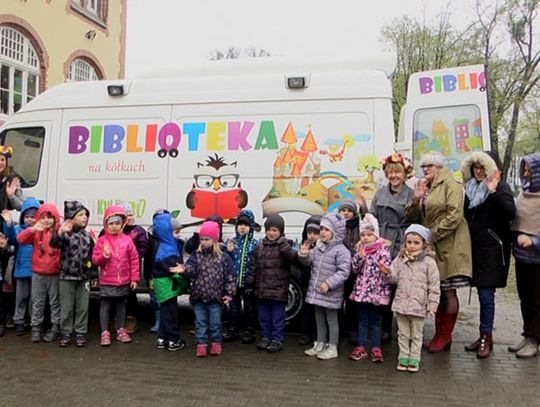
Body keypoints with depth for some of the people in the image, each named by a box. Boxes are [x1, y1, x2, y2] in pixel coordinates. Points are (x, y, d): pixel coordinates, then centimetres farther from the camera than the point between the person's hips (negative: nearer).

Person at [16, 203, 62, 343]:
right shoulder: (35, 233, 2)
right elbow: (20, 239, -14)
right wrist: (33, 229, -28)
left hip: (55, 274, -2)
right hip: (38, 274, 2)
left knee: (55, 302, 9)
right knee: (37, 303, 11)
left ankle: (55, 328, 19)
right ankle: (36, 328, 21)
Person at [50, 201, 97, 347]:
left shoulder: (88, 235, 6)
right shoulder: (66, 233, -7)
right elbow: (54, 244, -27)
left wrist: (94, 275, 11)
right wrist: (60, 232, -48)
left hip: (84, 277, 3)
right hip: (67, 276, -3)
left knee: (82, 307, 8)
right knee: (66, 307, 7)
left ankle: (80, 333, 18)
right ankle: (66, 333, 18)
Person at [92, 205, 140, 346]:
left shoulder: (127, 240, -2)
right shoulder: (102, 240, -5)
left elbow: (134, 260, 0)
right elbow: (95, 259, -4)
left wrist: (134, 278, -1)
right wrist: (104, 256, -25)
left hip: (123, 281, 2)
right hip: (106, 282, -1)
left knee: (121, 305, 13)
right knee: (105, 306, 3)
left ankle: (121, 331, 24)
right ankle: (105, 333, 11)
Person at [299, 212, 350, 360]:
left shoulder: (341, 250, -16)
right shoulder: (318, 247, 8)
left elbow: (344, 271, -21)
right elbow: (309, 262, 18)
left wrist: (329, 283, -26)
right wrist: (304, 254, -3)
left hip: (331, 294, -7)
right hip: (316, 291, 7)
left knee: (331, 320, 6)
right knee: (319, 320, 19)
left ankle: (332, 348, 17)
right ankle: (320, 344, 32)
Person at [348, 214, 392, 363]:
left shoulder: (382, 249, -8)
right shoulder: (359, 249, 7)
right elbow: (354, 269, 4)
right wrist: (360, 257, -13)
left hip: (376, 290, -4)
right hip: (361, 289, 5)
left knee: (375, 321, 6)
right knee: (362, 320, 12)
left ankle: (376, 349, 15)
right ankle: (361, 347, 19)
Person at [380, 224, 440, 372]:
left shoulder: (428, 262, -7)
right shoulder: (399, 260, 3)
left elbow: (434, 286, -6)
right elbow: (394, 278, 3)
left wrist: (432, 305, -8)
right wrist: (388, 273, -19)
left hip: (418, 306, -3)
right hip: (401, 304, 3)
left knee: (416, 335, 11)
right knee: (403, 334, 14)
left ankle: (414, 359, 22)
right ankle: (403, 357, 24)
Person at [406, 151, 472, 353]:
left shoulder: (450, 185, -7)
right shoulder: (424, 188, 16)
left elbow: (455, 215, -17)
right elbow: (413, 217, 12)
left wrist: (433, 234, -16)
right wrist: (416, 199, -5)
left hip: (449, 245, -7)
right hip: (431, 246, 7)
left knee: (449, 292, 0)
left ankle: (445, 336, 10)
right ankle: (439, 334, 19)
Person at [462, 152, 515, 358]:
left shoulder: (501, 187, -5)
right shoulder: (472, 188, 14)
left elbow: (511, 212, -22)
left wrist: (494, 192, -31)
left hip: (493, 248, -6)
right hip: (477, 246, 6)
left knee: (486, 294, -6)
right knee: (482, 293, 10)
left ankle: (486, 337, 4)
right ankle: (484, 336, 17)